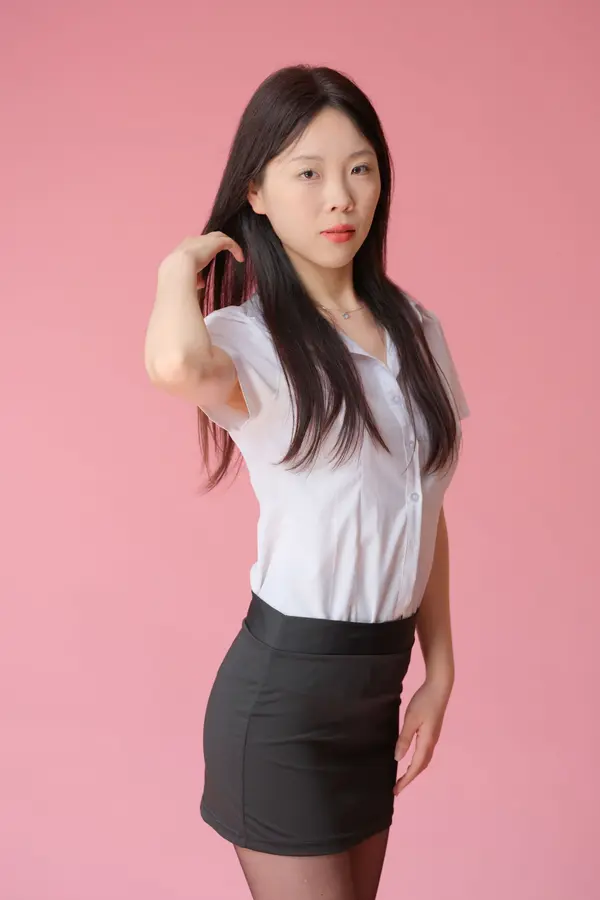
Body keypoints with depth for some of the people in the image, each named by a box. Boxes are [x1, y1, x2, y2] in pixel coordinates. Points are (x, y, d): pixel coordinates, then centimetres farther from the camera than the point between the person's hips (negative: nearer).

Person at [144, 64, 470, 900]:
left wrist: (439, 672, 11)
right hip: (282, 689, -6)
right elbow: (177, 364, -39)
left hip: (377, 689, 6)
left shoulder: (417, 330, 6)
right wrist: (182, 265, -18)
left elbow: (424, 513, 11)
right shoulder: (250, 339, -13)